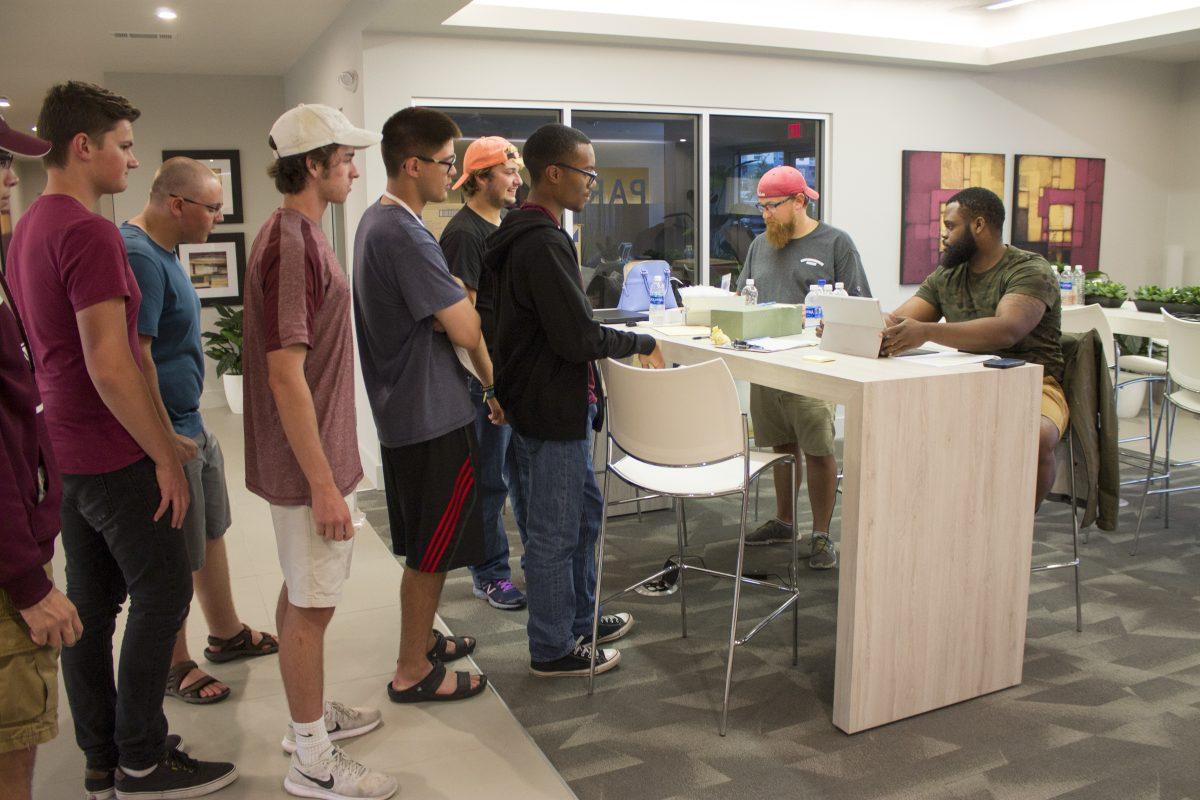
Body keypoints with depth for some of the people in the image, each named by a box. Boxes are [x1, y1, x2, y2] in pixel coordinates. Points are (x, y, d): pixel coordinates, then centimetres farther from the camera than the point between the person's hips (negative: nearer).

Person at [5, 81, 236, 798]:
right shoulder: (90, 233, -19)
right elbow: (109, 366, -24)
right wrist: (166, 456, -17)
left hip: (64, 453, 9)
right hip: (115, 456, -9)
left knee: (90, 603, 14)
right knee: (163, 594, 2)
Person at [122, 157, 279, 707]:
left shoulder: (161, 250, 11)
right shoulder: (137, 257, -22)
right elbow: (134, 357, -27)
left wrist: (187, 425, 20)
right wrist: (165, 438, -21)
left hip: (189, 425, 10)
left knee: (211, 533, 21)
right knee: (176, 560, 3)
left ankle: (226, 634, 37)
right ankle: (176, 667, 20)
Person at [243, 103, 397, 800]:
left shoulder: (298, 234, 11)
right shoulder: (291, 244, -22)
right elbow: (285, 375, -25)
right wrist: (323, 483, -23)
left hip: (315, 451, 10)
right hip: (309, 458, -10)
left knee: (303, 593, 20)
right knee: (312, 604, 2)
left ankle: (313, 713, 37)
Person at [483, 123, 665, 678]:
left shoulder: (524, 234, 12)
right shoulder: (544, 243, -22)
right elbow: (579, 338, -25)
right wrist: (642, 343, -11)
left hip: (549, 402, 11)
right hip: (553, 409, -11)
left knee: (584, 510, 22)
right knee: (554, 532, 2)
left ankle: (579, 619, 37)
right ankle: (553, 650, 18)